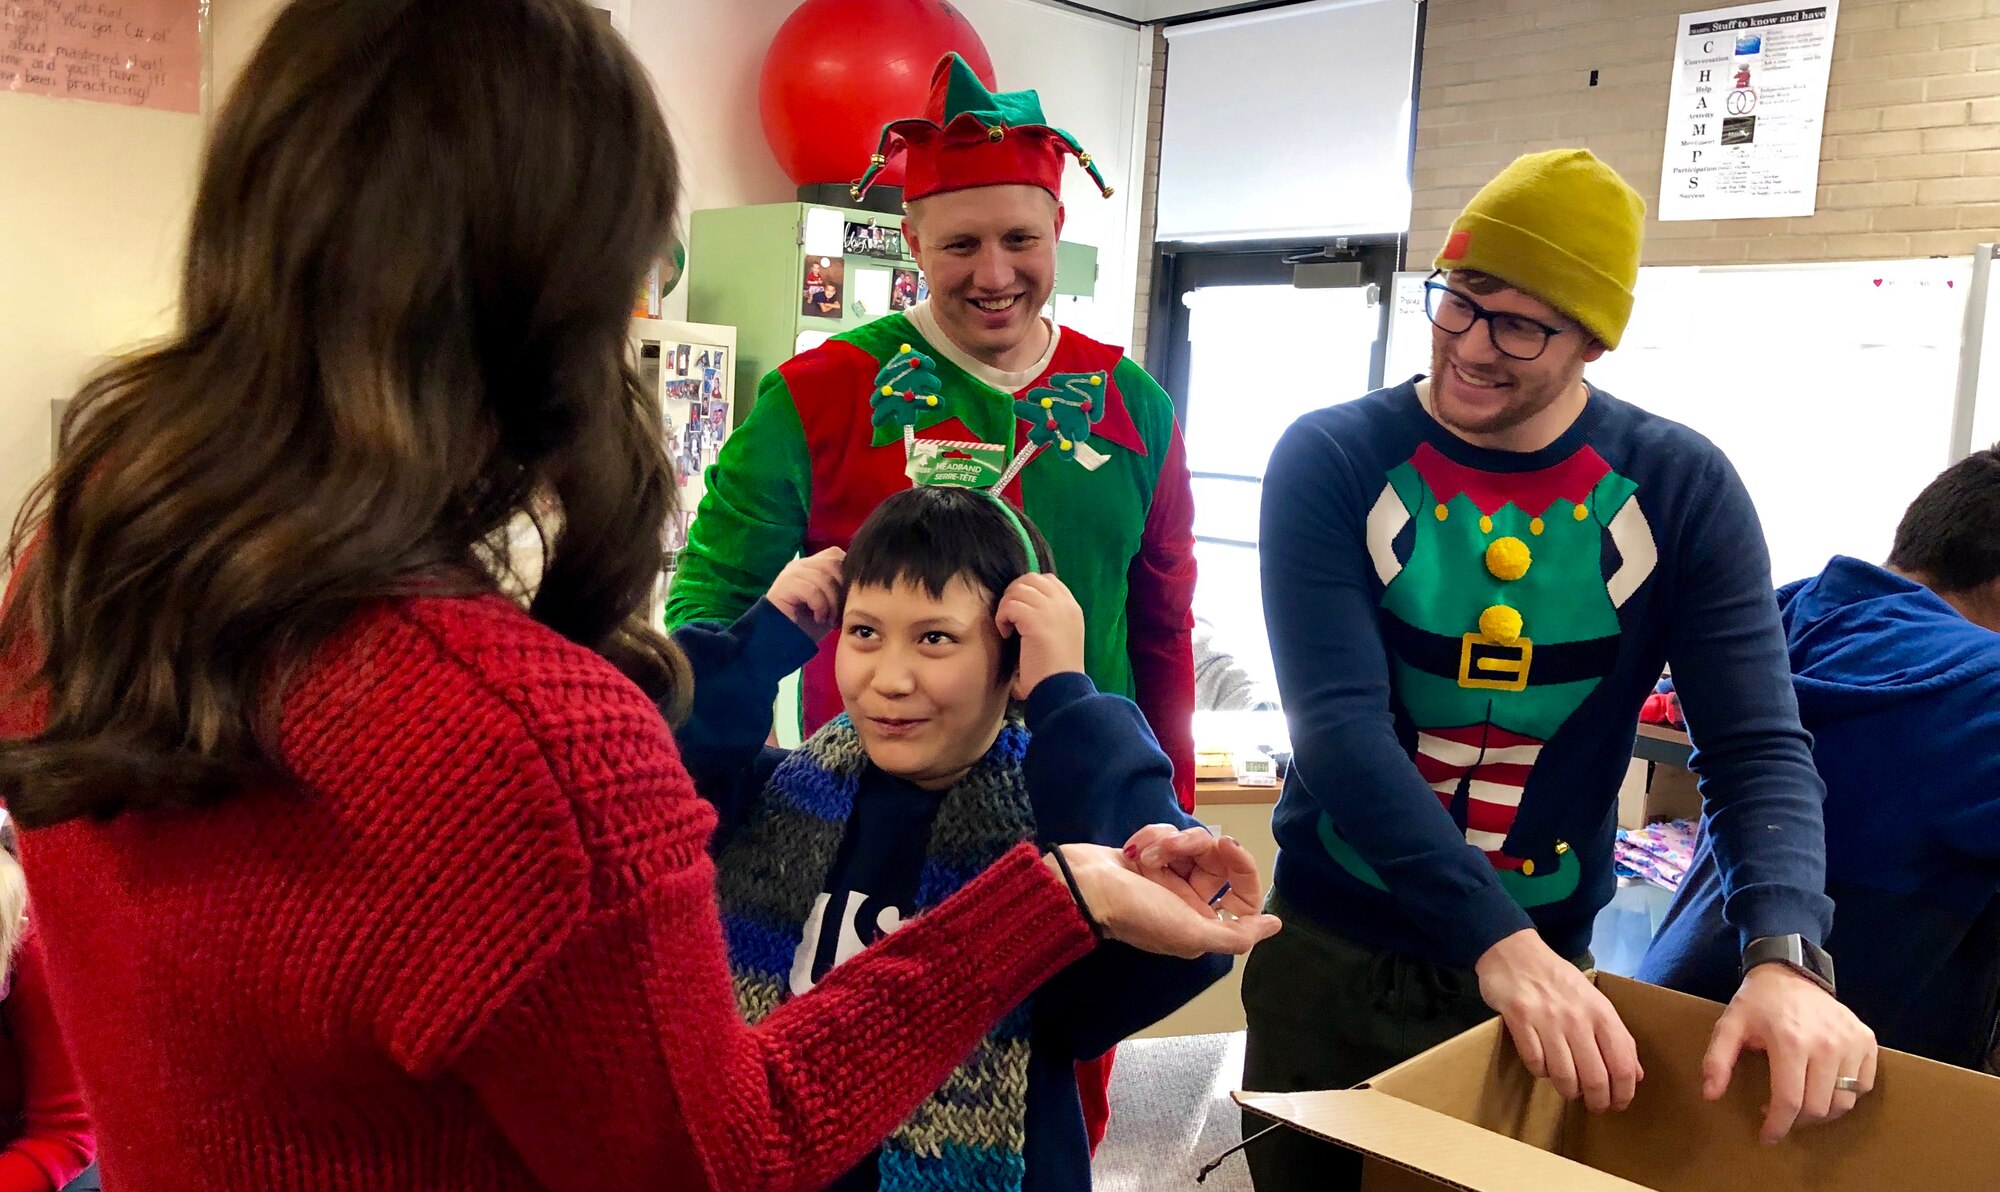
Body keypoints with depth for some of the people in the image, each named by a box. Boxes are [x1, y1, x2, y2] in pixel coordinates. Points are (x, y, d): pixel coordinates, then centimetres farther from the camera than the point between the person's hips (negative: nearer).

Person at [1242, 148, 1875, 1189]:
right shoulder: (1331, 463, -12)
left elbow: (1758, 747, -10)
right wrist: (1501, 941, -32)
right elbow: (1339, 725, -22)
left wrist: (1785, 956, -28)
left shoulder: (1680, 491, -6)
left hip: (1548, 962, 1)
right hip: (1331, 953, -1)